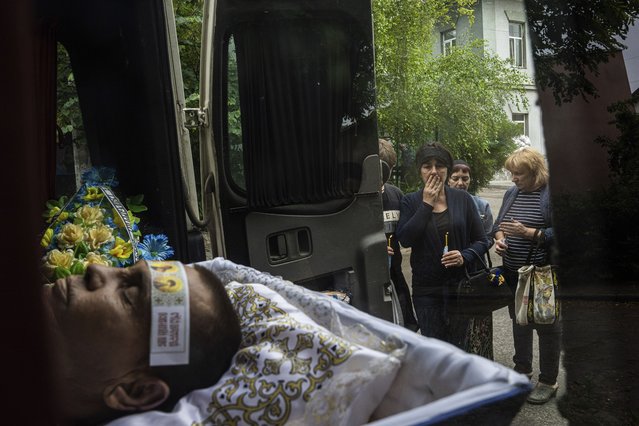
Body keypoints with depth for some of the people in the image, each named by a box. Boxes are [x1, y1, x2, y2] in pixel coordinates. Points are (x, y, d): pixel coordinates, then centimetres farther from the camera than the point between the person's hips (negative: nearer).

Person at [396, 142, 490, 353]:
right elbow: (405, 239, -14)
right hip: (426, 288, 0)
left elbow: (482, 241, 5)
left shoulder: (463, 199, 2)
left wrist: (465, 256, -15)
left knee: (459, 347, 8)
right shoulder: (410, 201, 1)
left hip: (460, 284, 0)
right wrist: (427, 204, -13)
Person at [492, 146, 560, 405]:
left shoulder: (552, 195, -14)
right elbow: (498, 224, 16)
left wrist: (527, 232, -27)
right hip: (514, 273, 7)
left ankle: (548, 381, 20)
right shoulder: (511, 194, 8)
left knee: (547, 326, 6)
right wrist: (499, 238, -4)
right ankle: (522, 369, 37)